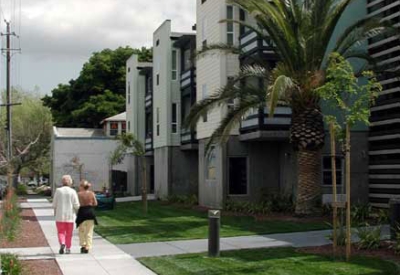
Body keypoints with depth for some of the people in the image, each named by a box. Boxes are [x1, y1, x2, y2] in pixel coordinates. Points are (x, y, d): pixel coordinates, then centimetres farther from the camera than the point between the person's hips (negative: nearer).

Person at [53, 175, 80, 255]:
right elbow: (76, 205, -8)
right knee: (69, 233, 11)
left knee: (61, 232, 7)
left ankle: (62, 243, -18)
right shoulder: (73, 191, -6)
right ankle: (68, 249, 14)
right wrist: (76, 211, 12)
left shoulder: (58, 191, -3)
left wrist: (55, 211, 18)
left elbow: (54, 204, 0)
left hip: (60, 215, 0)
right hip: (70, 215, 0)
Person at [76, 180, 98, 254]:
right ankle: (87, 247, 6)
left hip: (82, 212, -2)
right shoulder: (92, 193, -1)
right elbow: (95, 203, 3)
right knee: (89, 231, 7)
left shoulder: (79, 194, -8)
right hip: (90, 212, 2)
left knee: (82, 231, 14)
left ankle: (83, 245, 8)